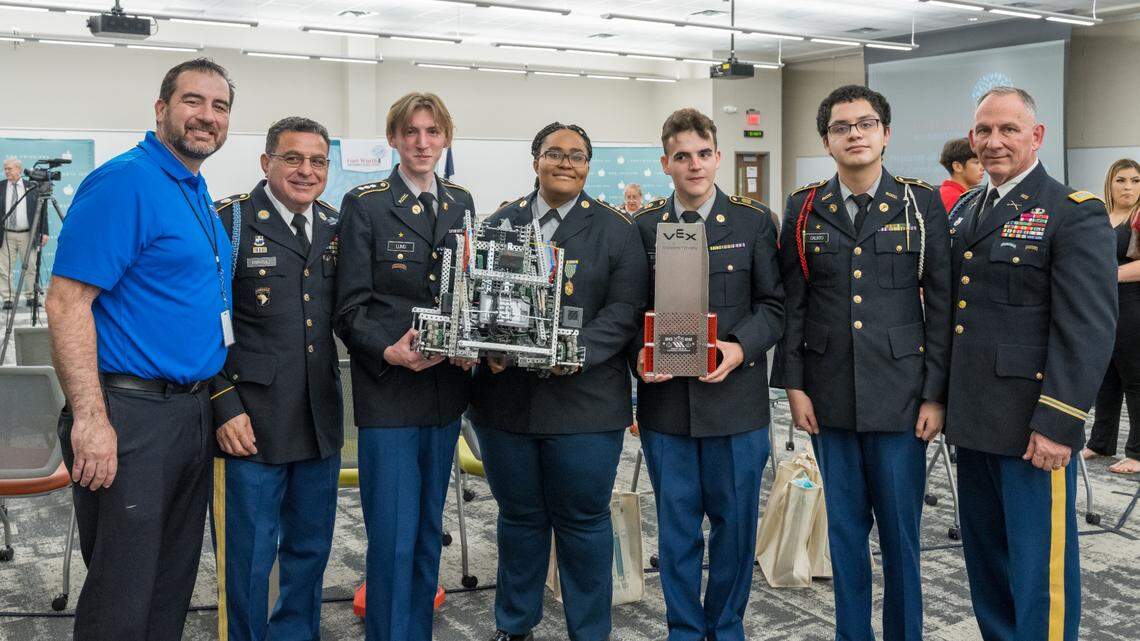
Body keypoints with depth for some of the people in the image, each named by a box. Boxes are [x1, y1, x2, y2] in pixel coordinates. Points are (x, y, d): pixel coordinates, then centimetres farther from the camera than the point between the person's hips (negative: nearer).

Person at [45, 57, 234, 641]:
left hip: (194, 412, 9)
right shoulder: (124, 182, -13)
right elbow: (66, 302, -19)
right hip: (131, 414, -9)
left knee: (172, 587, 18)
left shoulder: (200, 196, 14)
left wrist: (218, 404, 16)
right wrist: (90, 418, -24)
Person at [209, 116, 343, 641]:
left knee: (310, 550, 17)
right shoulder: (229, 221, -6)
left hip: (321, 422, 6)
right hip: (248, 424, -5)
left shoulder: (335, 229, 11)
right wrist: (224, 406, -14)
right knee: (248, 559, 4)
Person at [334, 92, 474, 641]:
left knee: (428, 528, 15)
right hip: (388, 390, -5)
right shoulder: (364, 205, -3)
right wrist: (388, 351, -22)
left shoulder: (462, 204, 11)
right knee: (392, 535, -3)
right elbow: (350, 308, -6)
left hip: (446, 386, 5)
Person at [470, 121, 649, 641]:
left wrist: (579, 351, -19)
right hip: (506, 397, 3)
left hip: (583, 399, -2)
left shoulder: (615, 230, 4)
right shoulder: (500, 223, 11)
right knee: (518, 516, 15)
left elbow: (625, 309, -4)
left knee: (584, 520, 7)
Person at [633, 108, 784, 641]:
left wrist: (740, 348, -15)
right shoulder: (644, 226, 5)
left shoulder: (754, 222, 2)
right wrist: (640, 355, -10)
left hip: (735, 396, -1)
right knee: (676, 526, 10)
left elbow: (772, 305, 2)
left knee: (735, 521, 9)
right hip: (665, 398, 1)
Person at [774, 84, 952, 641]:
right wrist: (794, 385, 0)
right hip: (829, 397, 2)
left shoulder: (922, 205, 0)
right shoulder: (803, 209, 5)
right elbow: (792, 303, 6)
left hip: (899, 396, -2)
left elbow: (941, 304, -1)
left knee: (900, 532, 4)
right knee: (845, 528, 11)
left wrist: (936, 395, -5)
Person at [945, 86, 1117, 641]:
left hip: (1032, 427, -7)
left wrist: (1058, 423, -19)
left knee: (1038, 564, 2)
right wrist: (943, 397, 13)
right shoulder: (964, 211, 13)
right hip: (973, 419, 7)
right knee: (985, 556, 18)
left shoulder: (1075, 214, -9)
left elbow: (1089, 330, -15)